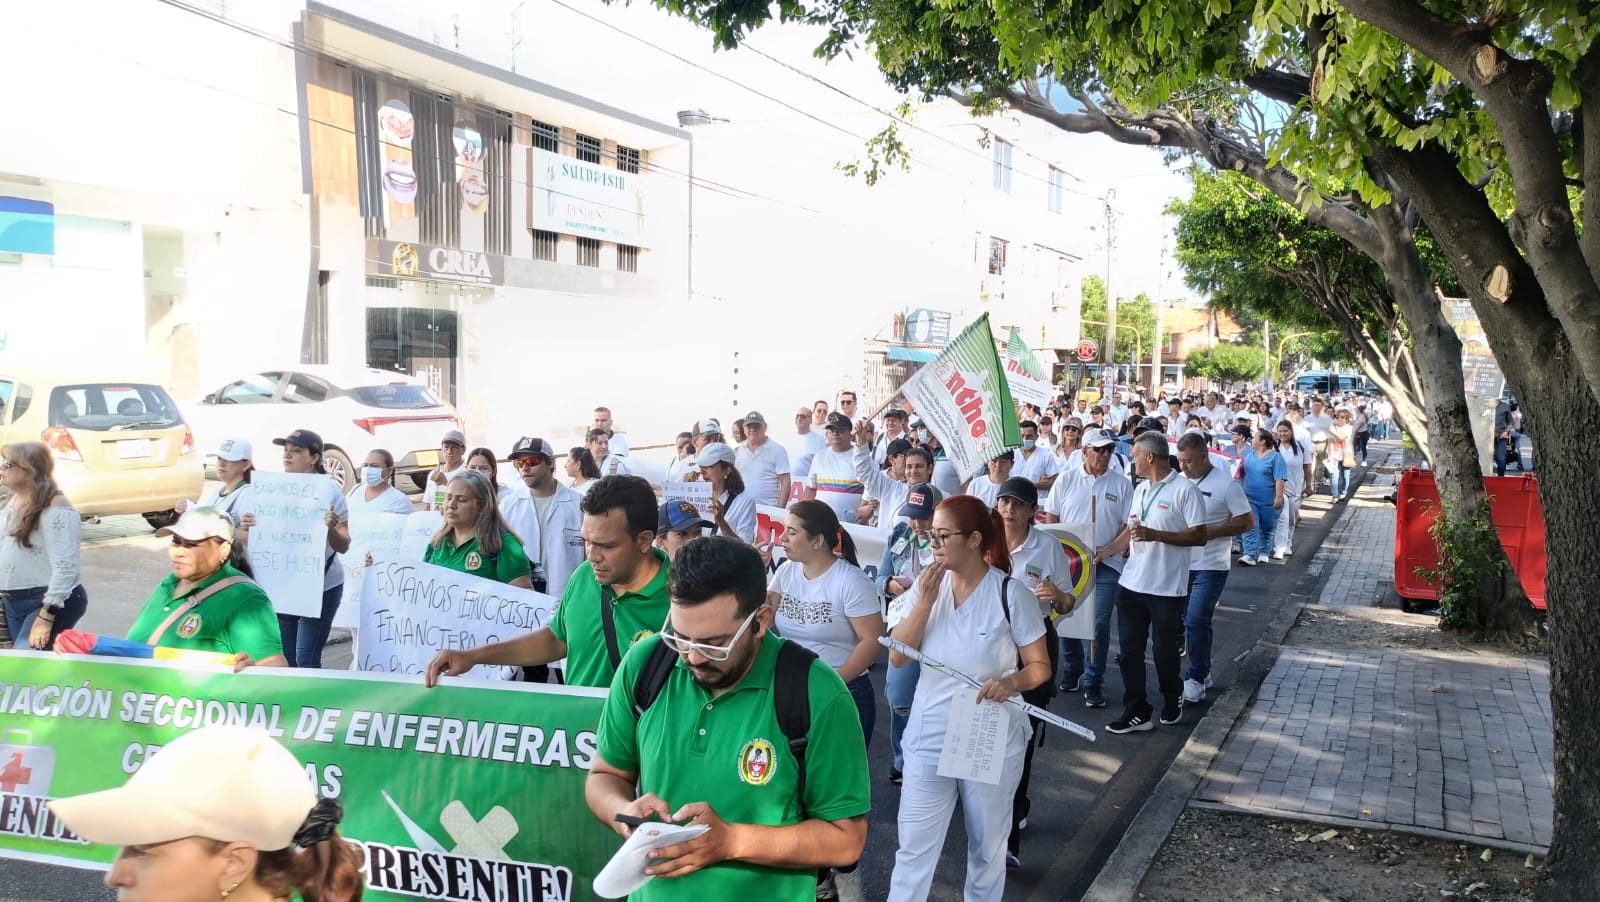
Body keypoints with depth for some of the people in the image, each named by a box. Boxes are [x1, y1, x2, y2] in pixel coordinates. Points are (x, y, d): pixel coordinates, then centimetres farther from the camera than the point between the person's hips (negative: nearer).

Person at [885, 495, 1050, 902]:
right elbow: (898, 657, -8)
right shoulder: (926, 586, -3)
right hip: (928, 740, 2)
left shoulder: (1010, 593, -13)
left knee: (987, 846, 17)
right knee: (914, 847, 7)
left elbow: (1040, 665, -6)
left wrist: (1012, 681, -27)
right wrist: (924, 602, -19)